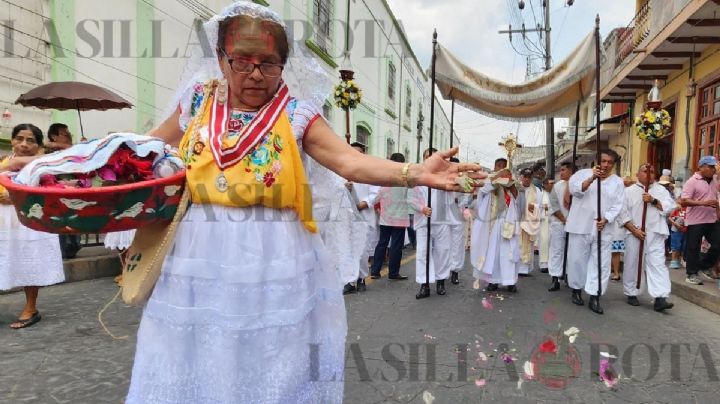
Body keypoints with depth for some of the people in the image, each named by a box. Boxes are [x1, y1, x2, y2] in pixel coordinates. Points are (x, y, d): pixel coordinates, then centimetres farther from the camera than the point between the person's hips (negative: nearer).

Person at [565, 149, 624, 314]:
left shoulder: (618, 182, 7)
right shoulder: (583, 173, 2)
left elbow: (617, 205, 1)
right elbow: (575, 189, -16)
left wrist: (605, 220, -15)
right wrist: (592, 178, -28)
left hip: (603, 228, 2)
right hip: (580, 226, -2)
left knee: (601, 262, -1)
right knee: (577, 259, 6)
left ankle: (594, 297, 4)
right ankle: (577, 290, 24)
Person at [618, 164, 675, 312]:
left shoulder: (661, 190, 12)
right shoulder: (629, 191, 4)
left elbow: (670, 207, 0)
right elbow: (622, 213, -3)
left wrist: (653, 201, -13)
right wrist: (634, 230, -11)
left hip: (655, 234, 1)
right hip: (634, 234, -1)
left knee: (657, 263, -5)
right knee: (632, 264, 5)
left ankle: (660, 298, -8)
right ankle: (631, 294, 18)